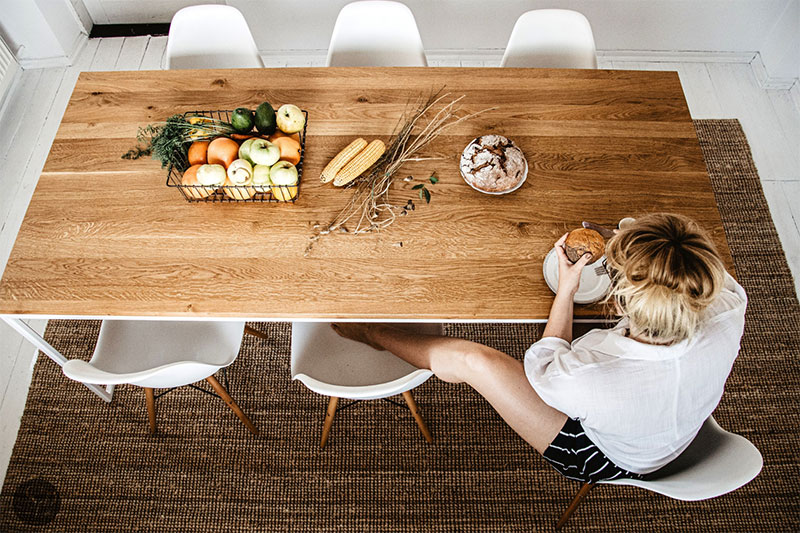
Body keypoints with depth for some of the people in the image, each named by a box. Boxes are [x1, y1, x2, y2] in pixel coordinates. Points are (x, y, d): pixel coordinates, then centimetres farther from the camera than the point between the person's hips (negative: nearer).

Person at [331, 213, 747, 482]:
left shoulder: (591, 380, -46)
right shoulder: (726, 324, -33)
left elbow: (545, 369, -18)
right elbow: (729, 289, -4)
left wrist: (565, 291, -14)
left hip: (601, 458, -5)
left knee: (471, 360, -13)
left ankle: (377, 335, 12)